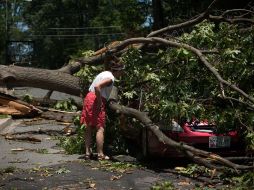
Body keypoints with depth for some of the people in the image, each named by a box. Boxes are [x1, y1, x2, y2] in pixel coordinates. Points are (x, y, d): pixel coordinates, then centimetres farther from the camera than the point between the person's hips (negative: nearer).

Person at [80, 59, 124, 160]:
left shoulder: (105, 73, 15)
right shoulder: (110, 78, -13)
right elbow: (97, 87, -27)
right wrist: (100, 102, -19)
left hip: (89, 98, 9)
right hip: (96, 100, -9)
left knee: (89, 128, 11)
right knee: (100, 128, -4)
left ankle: (88, 152, 14)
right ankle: (100, 154, -4)